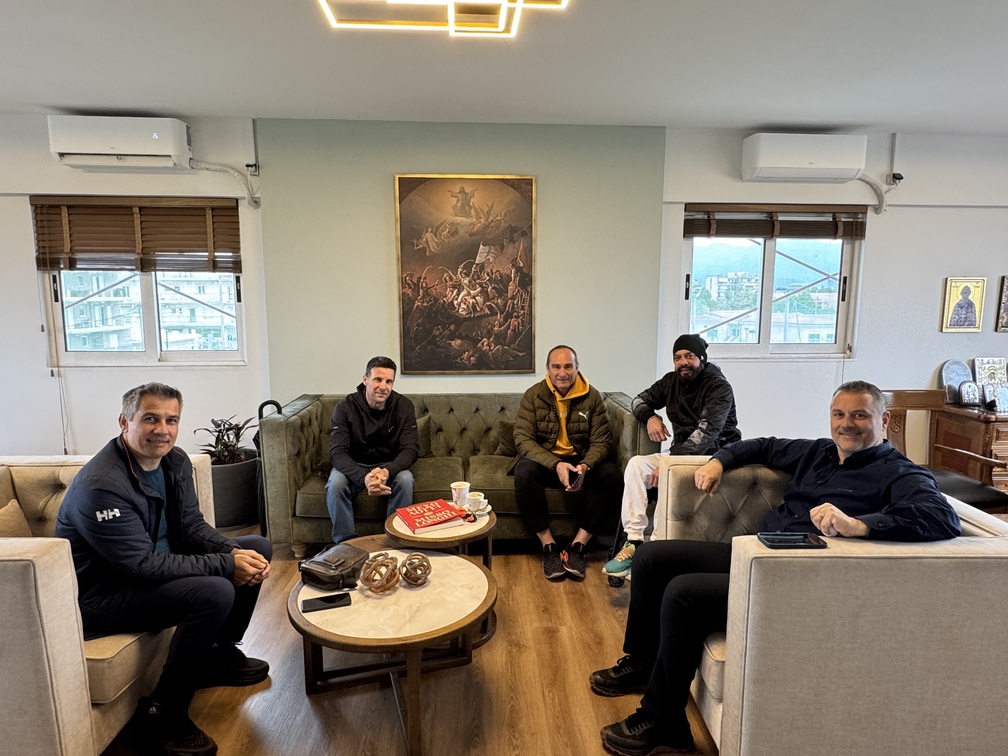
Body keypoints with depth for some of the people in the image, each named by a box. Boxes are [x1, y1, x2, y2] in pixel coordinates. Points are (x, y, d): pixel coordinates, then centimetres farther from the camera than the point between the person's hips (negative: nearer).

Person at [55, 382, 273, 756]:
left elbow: (191, 526, 2)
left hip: (159, 564, 9)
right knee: (215, 593, -30)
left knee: (257, 548, 4)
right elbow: (143, 565, -30)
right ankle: (160, 717, -10)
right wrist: (226, 565, -29)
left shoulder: (175, 461, -2)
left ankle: (218, 655, 21)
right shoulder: (101, 485, -28)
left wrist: (235, 551, -17)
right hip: (102, 594, -9)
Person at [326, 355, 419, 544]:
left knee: (405, 480, -30)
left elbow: (411, 449, -17)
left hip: (390, 466, 1)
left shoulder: (404, 406, -12)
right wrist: (364, 477, -42)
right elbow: (337, 452, -23)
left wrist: (387, 471, -38)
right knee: (335, 484, -30)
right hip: (353, 466, 0)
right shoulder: (345, 406, -16)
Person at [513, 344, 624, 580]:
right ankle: (548, 544, -21)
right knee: (524, 471, -34)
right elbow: (522, 439, -14)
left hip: (581, 460, 2)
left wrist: (585, 466, -28)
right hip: (544, 460, -1)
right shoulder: (533, 396, -6)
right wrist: (556, 464, -29)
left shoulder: (592, 397, -3)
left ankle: (578, 544, -17)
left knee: (612, 475, -26)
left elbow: (601, 440, -5)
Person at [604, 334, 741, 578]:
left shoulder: (719, 388, -13)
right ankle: (634, 541, -24)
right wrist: (650, 417, -8)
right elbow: (639, 400, 17)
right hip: (680, 453, 6)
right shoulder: (672, 381, 7)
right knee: (636, 464, -19)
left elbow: (706, 433, -24)